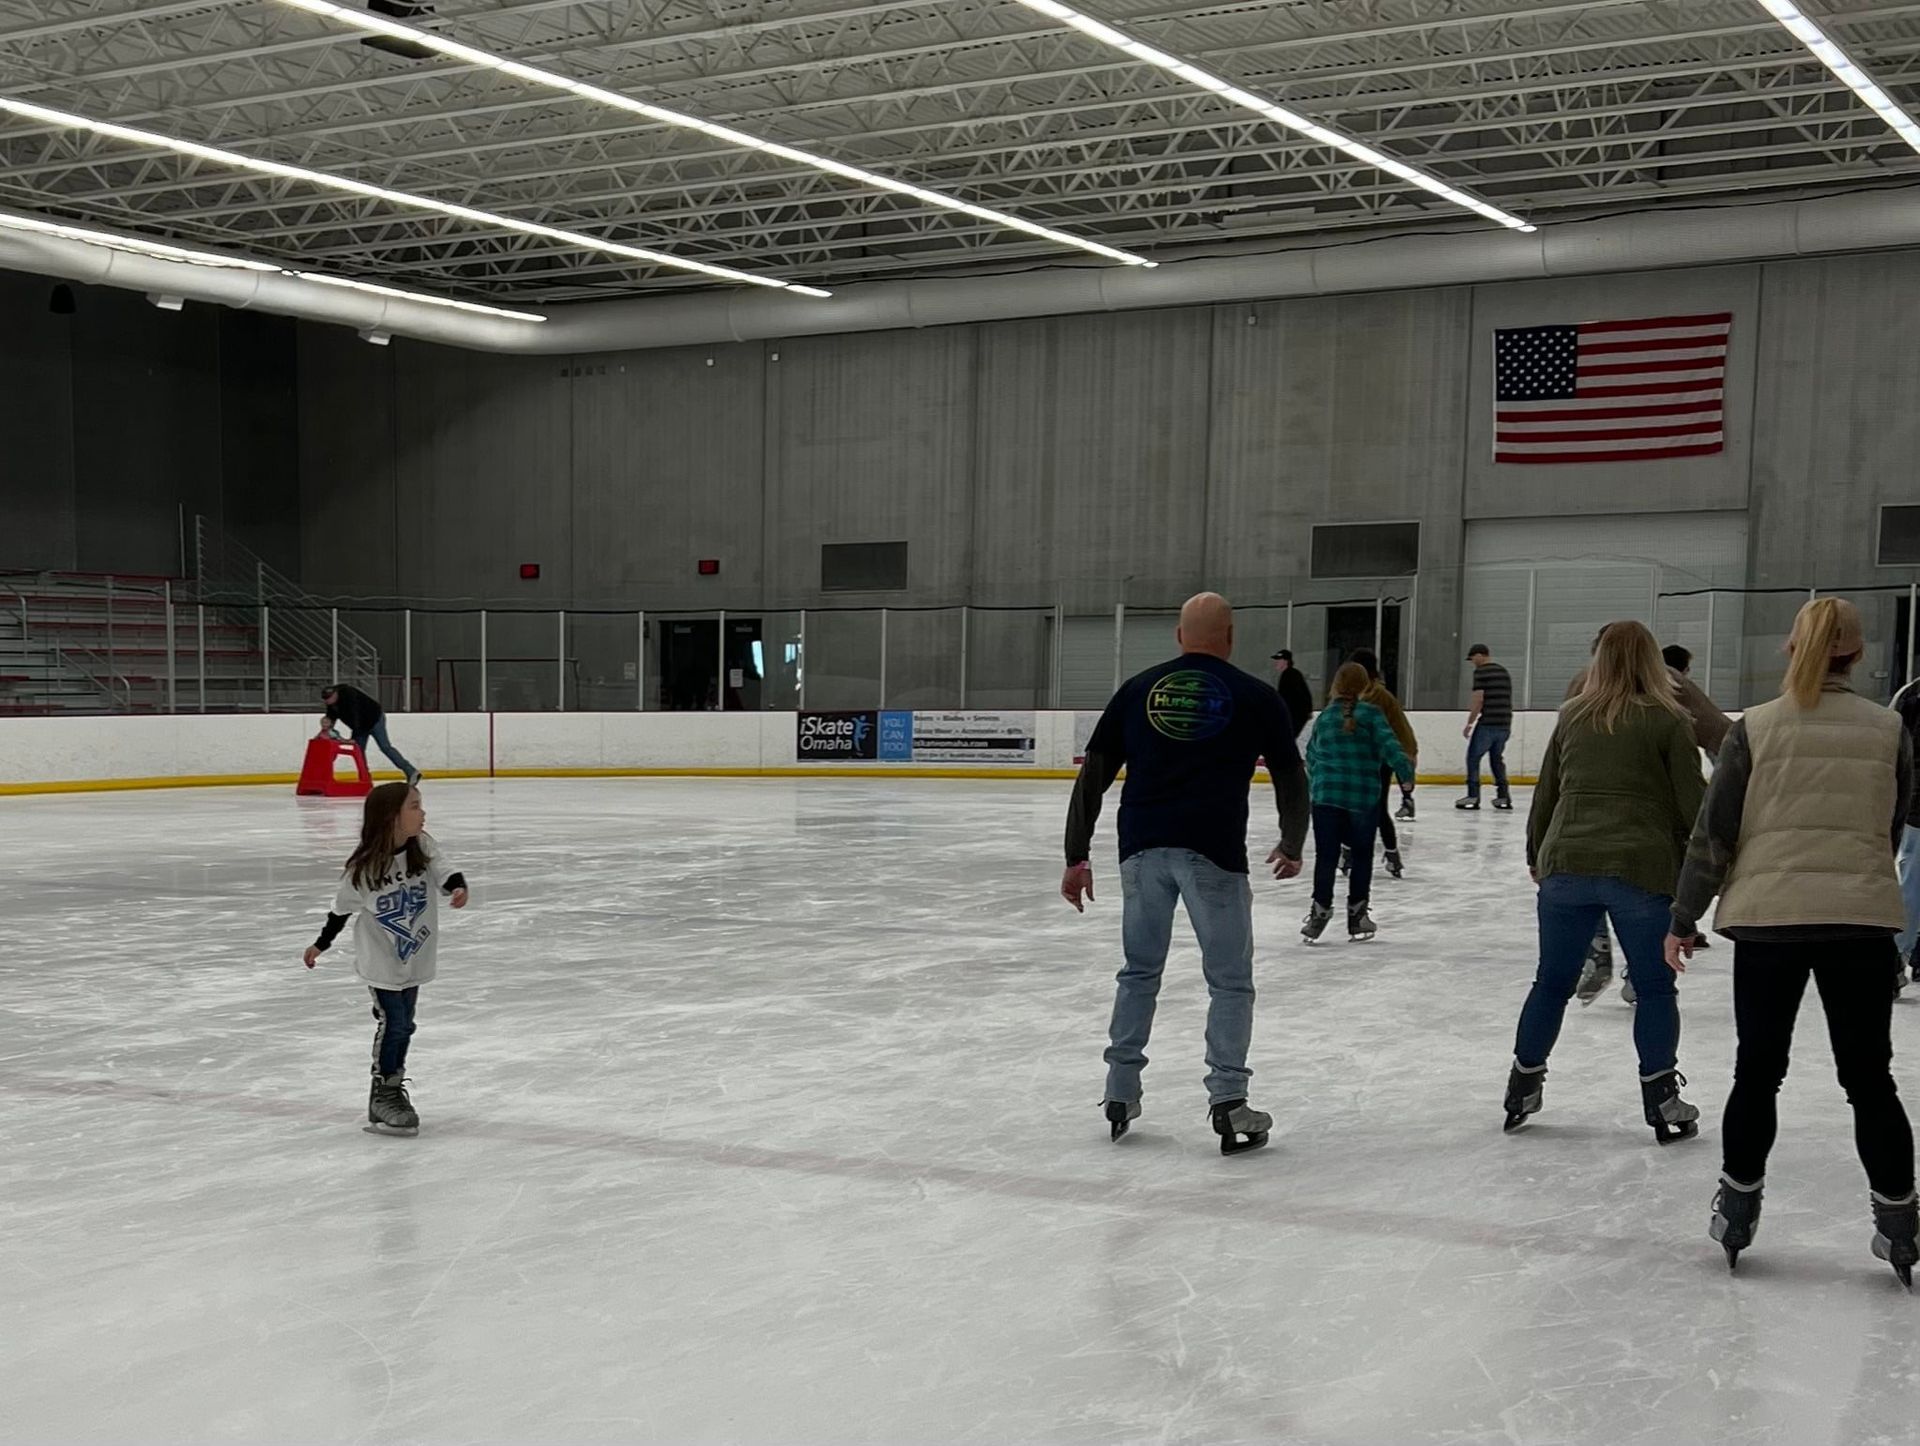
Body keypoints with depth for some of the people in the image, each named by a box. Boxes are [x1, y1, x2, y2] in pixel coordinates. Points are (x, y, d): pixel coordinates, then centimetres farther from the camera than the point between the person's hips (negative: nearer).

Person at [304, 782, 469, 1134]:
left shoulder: (423, 849, -10)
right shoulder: (364, 867, -17)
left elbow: (446, 874, -21)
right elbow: (342, 908, -3)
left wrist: (459, 887, -45)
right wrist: (321, 944, 8)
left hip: (414, 958, 4)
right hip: (381, 961, -4)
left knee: (403, 1025, 14)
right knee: (393, 1023, -7)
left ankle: (394, 1088, 31)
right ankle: (382, 1095, 8)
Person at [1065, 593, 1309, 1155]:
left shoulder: (1137, 690, 11)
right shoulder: (1255, 697, 5)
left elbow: (1093, 776, 8)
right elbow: (1291, 779, 9)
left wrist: (1077, 857, 11)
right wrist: (1291, 848, 25)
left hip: (1143, 847, 3)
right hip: (1214, 853, -3)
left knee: (1139, 971, 18)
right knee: (1230, 981, 8)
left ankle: (1121, 1093, 21)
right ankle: (1227, 1099, 0)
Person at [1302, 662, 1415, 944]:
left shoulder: (1323, 718, 7)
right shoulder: (1370, 714, -4)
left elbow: (1312, 755, 17)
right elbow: (1388, 745, -15)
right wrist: (1406, 771, -6)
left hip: (1326, 796, 2)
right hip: (1365, 797, -2)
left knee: (1326, 855, 6)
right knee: (1362, 856, 9)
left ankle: (1320, 910, 4)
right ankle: (1357, 915, 13)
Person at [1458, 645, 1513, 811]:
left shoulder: (1480, 672, -7)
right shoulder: (1504, 672, 16)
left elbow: (1479, 699, -14)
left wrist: (1469, 723, -8)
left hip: (1487, 724, -7)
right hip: (1504, 724, 7)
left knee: (1473, 758, 2)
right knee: (1497, 758, 18)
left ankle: (1473, 797, -3)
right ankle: (1504, 797, 16)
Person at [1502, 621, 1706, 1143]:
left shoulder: (1572, 717, 8)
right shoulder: (1668, 719, -3)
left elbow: (1544, 796, 14)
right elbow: (1691, 802, -4)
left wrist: (1536, 857, 26)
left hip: (1566, 865, 3)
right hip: (1642, 869, -3)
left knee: (1552, 982, 14)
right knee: (1655, 988, 8)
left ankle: (1522, 1089, 20)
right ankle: (1661, 1101, 8)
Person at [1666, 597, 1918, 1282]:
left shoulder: (1755, 727, -3)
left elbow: (1713, 834, -2)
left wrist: (1683, 919, 6)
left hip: (1768, 916, -1)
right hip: (1862, 918, 1)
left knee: (1758, 1070, 11)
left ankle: (1737, 1209, 17)